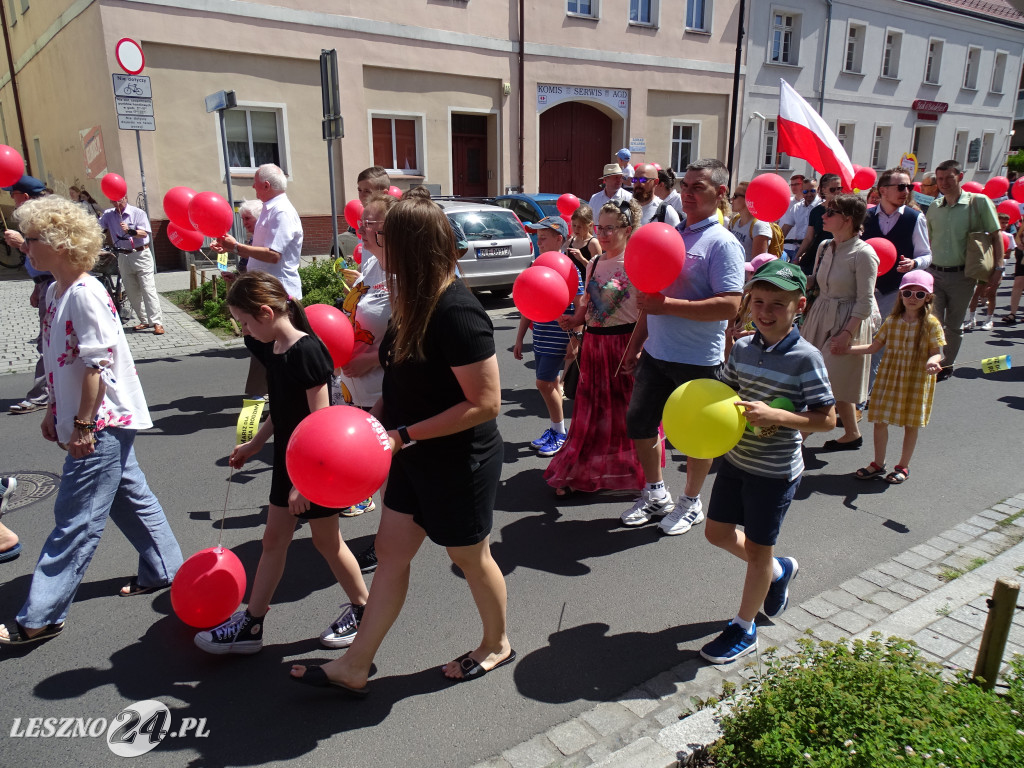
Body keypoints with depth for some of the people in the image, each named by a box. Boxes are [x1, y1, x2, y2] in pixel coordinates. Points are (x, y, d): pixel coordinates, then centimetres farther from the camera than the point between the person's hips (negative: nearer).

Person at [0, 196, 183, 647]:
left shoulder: (85, 294, -20)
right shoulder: (56, 291, 10)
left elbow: (97, 366, -21)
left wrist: (82, 425, -18)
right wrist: (54, 411, 19)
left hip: (101, 423, -10)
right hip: (104, 424, 10)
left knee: (75, 521, -2)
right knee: (129, 497, 19)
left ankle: (40, 618, 8)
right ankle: (163, 570, 34)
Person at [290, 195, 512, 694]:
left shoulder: (456, 313, -26)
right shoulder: (417, 303, 2)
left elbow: (485, 403, -26)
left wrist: (404, 435, -24)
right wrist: (376, 418, -2)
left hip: (459, 461, -8)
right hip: (417, 457, 8)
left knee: (471, 558, 13)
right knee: (390, 552, 14)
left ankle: (496, 646, 41)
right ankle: (355, 668, 28)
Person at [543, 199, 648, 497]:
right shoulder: (594, 264, 11)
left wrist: (634, 349, -21)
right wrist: (574, 321, -3)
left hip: (626, 342, -6)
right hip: (594, 343, 6)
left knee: (630, 412, 3)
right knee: (591, 411, 13)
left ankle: (639, 475, 21)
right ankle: (578, 473, 25)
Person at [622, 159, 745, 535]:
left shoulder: (722, 243, -13)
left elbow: (730, 306, -24)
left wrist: (667, 306, -25)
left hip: (698, 361, -7)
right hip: (656, 353, 7)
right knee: (639, 421, 14)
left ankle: (691, 503, 31)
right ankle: (656, 495, 34)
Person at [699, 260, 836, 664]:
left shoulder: (805, 357, -18)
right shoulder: (743, 348, -1)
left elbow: (827, 418, -17)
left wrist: (775, 415, -30)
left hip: (775, 471, -6)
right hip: (736, 459, 6)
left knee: (757, 548, 9)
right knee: (717, 532, 17)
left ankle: (744, 629, 30)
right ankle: (778, 571, 45)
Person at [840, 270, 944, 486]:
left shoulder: (931, 324, -8)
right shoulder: (892, 321, 0)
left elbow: (936, 352, -7)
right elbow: (874, 347, 6)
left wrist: (932, 362, -30)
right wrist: (846, 348, -3)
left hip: (917, 380, -3)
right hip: (889, 377, 3)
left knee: (911, 424, 9)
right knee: (879, 420, 7)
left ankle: (903, 466, 27)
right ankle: (878, 463, 26)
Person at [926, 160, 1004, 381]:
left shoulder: (978, 202, -5)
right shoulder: (934, 207, 7)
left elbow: (995, 235, -1)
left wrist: (998, 267, -8)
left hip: (961, 275, -2)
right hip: (934, 273, 2)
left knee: (954, 325, 9)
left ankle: (947, 365, 25)